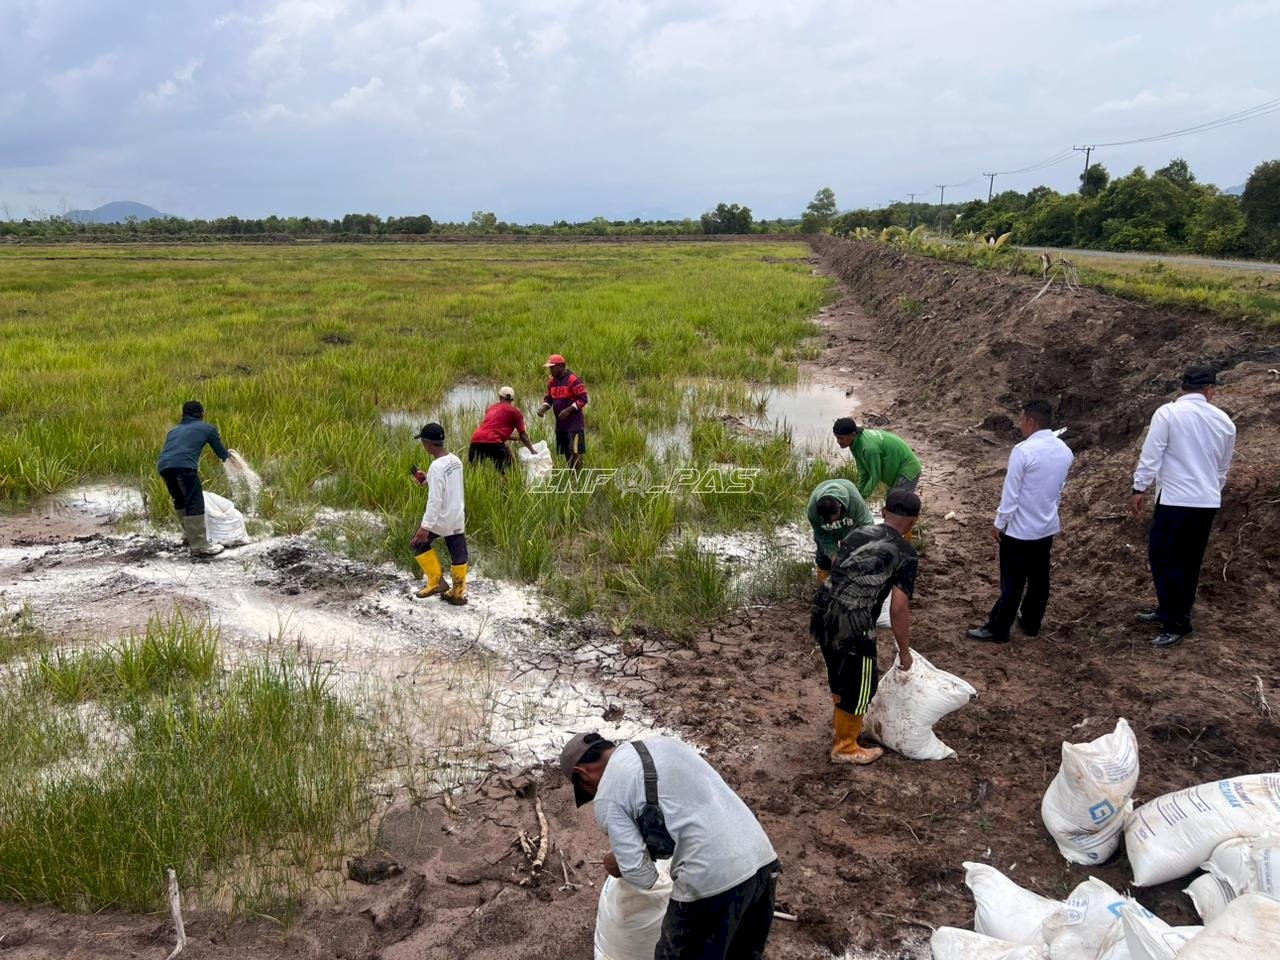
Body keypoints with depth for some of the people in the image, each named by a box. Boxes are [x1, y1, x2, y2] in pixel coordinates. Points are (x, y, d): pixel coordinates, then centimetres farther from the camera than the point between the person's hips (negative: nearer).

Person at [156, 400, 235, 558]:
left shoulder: (174, 430, 34)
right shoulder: (207, 428, 19)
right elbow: (222, 453, 24)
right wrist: (228, 453, 49)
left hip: (163, 466, 6)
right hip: (183, 466, -6)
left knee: (181, 503, 22)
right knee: (195, 504, -4)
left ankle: (193, 538, 32)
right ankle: (199, 547, -8)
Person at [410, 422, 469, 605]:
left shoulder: (436, 467, -22)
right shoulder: (455, 461, 3)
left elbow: (434, 500, -25)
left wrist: (425, 527, -25)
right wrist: (428, 480, 12)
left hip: (442, 519, -7)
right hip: (459, 517, 7)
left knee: (418, 542, 13)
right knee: (458, 554, 13)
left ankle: (436, 581, 15)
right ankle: (458, 592, 21)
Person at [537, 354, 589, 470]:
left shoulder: (573, 380, -13)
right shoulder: (552, 381, 10)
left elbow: (583, 399, -16)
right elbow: (548, 398, 19)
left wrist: (568, 410, -23)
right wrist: (543, 408, -1)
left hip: (574, 422, -8)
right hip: (560, 423, 8)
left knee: (575, 452, -8)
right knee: (566, 452, 12)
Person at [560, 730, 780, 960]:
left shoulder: (607, 797, -2)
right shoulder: (663, 743, 18)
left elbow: (641, 875, -5)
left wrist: (621, 863, 17)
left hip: (712, 879, -7)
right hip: (762, 856, 7)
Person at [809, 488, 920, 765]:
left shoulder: (857, 534, 11)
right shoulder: (905, 554, -6)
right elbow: (898, 609, -11)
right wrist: (904, 650, 1)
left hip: (822, 616, 7)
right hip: (852, 628, -6)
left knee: (840, 672, 30)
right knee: (859, 685, 16)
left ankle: (842, 718, 53)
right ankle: (844, 747, 31)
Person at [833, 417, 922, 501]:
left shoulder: (870, 447, -34)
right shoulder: (855, 444, -6)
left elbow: (875, 477, -26)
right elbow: (863, 472, 2)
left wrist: (861, 498, -17)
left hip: (907, 470, -10)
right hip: (897, 470, 10)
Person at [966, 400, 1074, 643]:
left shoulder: (1023, 450, -22)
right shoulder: (1064, 451, 1)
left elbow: (1011, 492, -18)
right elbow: (1060, 489, 12)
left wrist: (999, 523, -7)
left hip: (1020, 529, -7)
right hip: (1048, 527, 7)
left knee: (1012, 581, 1)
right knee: (1039, 578, 16)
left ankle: (997, 630, 9)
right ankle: (1031, 624, 30)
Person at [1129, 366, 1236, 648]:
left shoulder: (1168, 413, -8)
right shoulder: (1224, 421, 8)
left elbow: (1151, 455, -11)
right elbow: (1223, 468, 18)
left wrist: (1139, 489, -4)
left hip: (1175, 500, -6)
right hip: (1208, 502, 6)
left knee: (1164, 559, 0)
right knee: (1188, 562, 15)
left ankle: (1176, 624, 0)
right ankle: (1171, 612, 27)